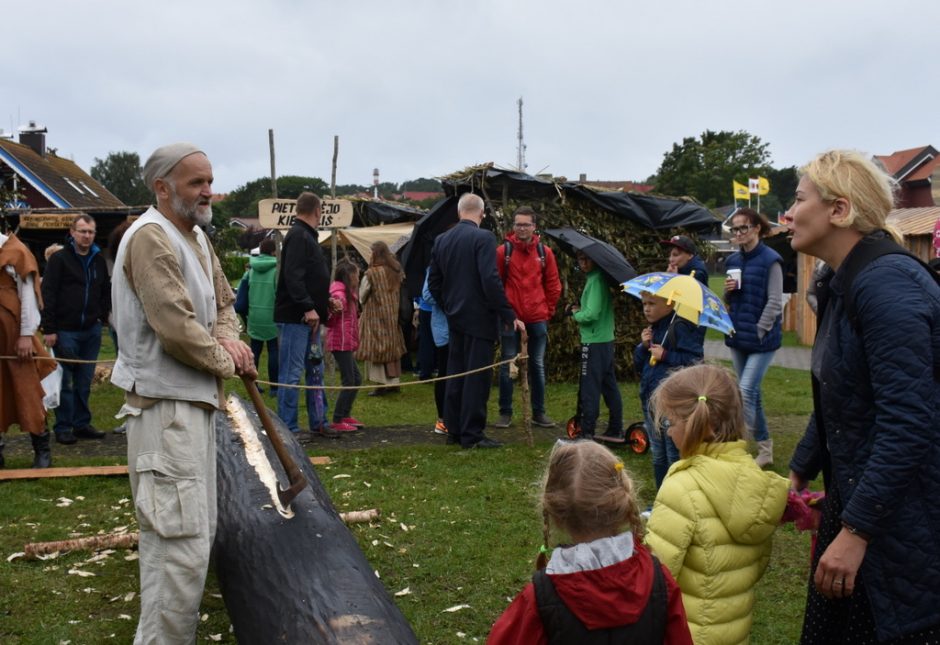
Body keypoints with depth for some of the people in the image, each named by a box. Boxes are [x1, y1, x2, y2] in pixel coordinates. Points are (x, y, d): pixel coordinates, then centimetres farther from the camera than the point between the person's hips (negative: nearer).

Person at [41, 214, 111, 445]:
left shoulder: (99, 260, 10)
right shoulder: (59, 259, -5)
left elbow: (106, 291, 19)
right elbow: (48, 295, -8)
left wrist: (105, 315, 5)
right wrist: (49, 329, -12)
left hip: (91, 331, 5)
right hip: (65, 330, -5)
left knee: (85, 382, 10)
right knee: (65, 382, 1)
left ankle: (82, 424, 18)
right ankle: (63, 428, 8)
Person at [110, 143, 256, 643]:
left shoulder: (197, 238, 14)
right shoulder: (151, 238, -16)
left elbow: (223, 302, 20)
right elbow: (176, 328, -23)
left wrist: (227, 337, -2)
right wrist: (226, 360, -9)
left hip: (196, 401, 10)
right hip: (164, 405, -10)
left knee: (196, 533, 17)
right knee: (181, 541, -12)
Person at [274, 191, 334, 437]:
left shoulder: (305, 236, 18)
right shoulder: (298, 236, -14)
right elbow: (293, 277, -23)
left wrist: (325, 302, 19)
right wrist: (308, 307, -25)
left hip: (308, 317, 11)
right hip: (295, 317, -11)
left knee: (315, 371, 15)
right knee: (292, 373, -5)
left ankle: (318, 422, 23)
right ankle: (288, 428, 0)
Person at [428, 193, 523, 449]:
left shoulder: (441, 240, 7)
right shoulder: (483, 238, -14)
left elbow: (433, 281, 11)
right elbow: (491, 280, -21)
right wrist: (509, 315, -15)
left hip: (455, 318, 7)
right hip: (479, 318, -7)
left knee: (455, 375, 13)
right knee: (476, 377, -2)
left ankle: (453, 429, 20)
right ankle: (472, 434, 1)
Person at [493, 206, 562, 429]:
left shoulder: (545, 252, 4)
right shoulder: (503, 251, -4)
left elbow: (553, 285, 10)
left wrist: (548, 310, 7)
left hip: (537, 318, 2)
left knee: (538, 365, 9)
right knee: (508, 365, 3)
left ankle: (538, 412, 19)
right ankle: (505, 412, 11)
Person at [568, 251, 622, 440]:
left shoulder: (596, 280, -16)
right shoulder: (597, 277, 13)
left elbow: (592, 314, -22)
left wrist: (576, 314, -4)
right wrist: (580, 311, 4)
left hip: (594, 342, -10)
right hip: (606, 339, 10)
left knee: (589, 389, -5)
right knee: (609, 386, 14)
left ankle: (587, 433, -1)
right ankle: (616, 430, 21)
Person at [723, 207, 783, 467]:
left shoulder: (770, 260, -10)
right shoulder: (733, 260, 9)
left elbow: (774, 302, -12)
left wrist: (758, 332, -15)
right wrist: (727, 290, -4)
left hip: (762, 339, -7)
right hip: (738, 338, 7)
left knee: (746, 392, -13)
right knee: (751, 393, 13)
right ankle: (764, 446, 25)